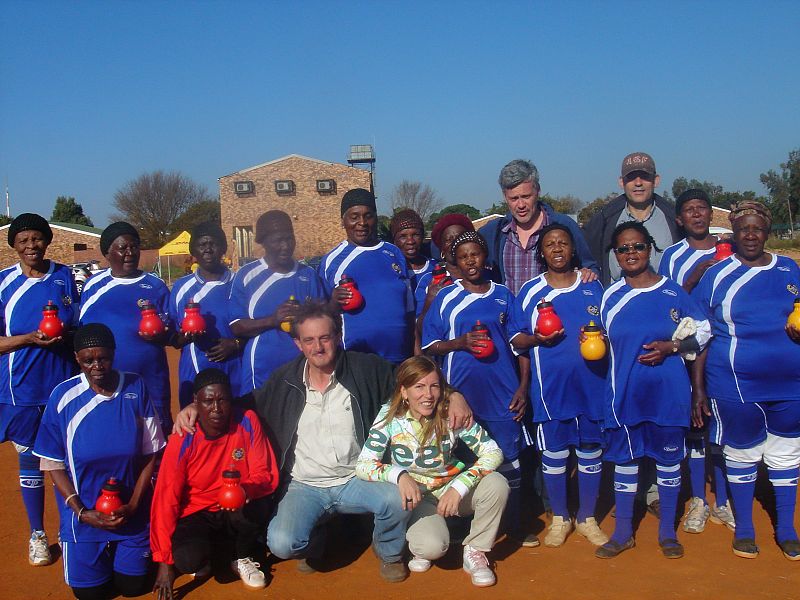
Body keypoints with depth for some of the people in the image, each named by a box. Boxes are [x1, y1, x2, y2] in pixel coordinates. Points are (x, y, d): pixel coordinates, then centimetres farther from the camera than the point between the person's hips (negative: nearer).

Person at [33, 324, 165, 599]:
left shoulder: (136, 388, -9)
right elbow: (53, 464, -6)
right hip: (84, 514, 0)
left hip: (132, 512, 1)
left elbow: (151, 453, -3)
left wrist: (133, 505, -9)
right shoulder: (63, 396, -12)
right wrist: (82, 512, -12)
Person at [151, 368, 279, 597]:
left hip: (238, 514, 2)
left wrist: (246, 490, -37)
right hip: (197, 515, -2)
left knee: (258, 506, -31)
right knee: (188, 560, -31)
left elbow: (265, 474, -12)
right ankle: (202, 558, 10)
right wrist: (164, 562, -16)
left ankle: (243, 558, 1)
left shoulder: (248, 422, -14)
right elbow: (166, 500, -15)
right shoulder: (182, 441, -18)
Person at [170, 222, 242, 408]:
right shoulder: (181, 287, 8)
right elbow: (174, 339, 11)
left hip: (235, 376, -1)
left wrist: (236, 344, -12)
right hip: (193, 377, 1)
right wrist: (186, 337, -10)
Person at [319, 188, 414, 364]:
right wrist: (334, 303, -16)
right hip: (354, 358, -3)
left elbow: (409, 308, 14)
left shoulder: (394, 253, 10)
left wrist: (416, 353, 9)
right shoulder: (332, 260, 2)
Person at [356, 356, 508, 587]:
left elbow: (493, 452, -19)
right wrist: (400, 475, -38)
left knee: (497, 484, -27)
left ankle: (475, 552, -5)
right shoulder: (390, 416, -17)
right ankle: (421, 548, 8)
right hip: (417, 496, -2)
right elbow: (363, 465, -20)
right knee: (432, 547, -32)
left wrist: (458, 487, -31)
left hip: (452, 488, 2)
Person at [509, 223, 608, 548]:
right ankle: (559, 518, 25)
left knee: (591, 451, 10)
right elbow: (515, 339, 4)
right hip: (550, 387, -1)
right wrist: (536, 339, -16)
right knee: (554, 454, 7)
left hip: (591, 383, 1)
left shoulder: (593, 287, 7)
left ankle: (587, 518, 27)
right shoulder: (530, 291, 3)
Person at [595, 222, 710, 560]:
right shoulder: (610, 297, 4)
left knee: (668, 456, 9)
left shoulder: (673, 292, -3)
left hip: (667, 390, -1)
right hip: (624, 391, 2)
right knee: (624, 458, 9)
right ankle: (623, 531, 22)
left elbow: (703, 332, 2)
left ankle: (667, 531, 25)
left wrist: (670, 347, -12)